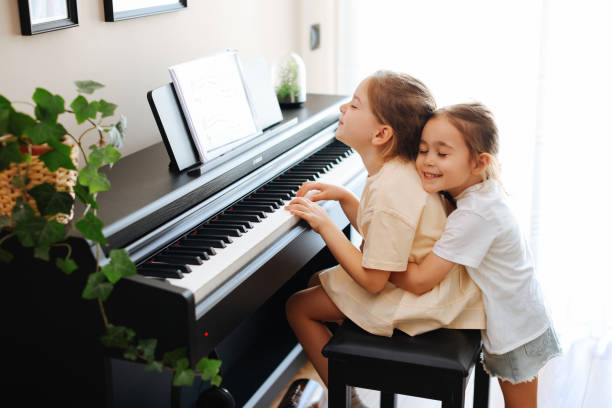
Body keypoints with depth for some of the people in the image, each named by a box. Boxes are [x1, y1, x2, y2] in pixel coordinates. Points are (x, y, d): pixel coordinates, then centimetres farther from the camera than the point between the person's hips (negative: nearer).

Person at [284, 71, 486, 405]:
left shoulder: (391, 193, -30)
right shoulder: (400, 170, 0)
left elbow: (372, 281, -27)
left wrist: (325, 225, -23)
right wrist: (342, 196, 3)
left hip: (415, 300, -10)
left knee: (298, 307, -2)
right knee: (315, 282, 24)